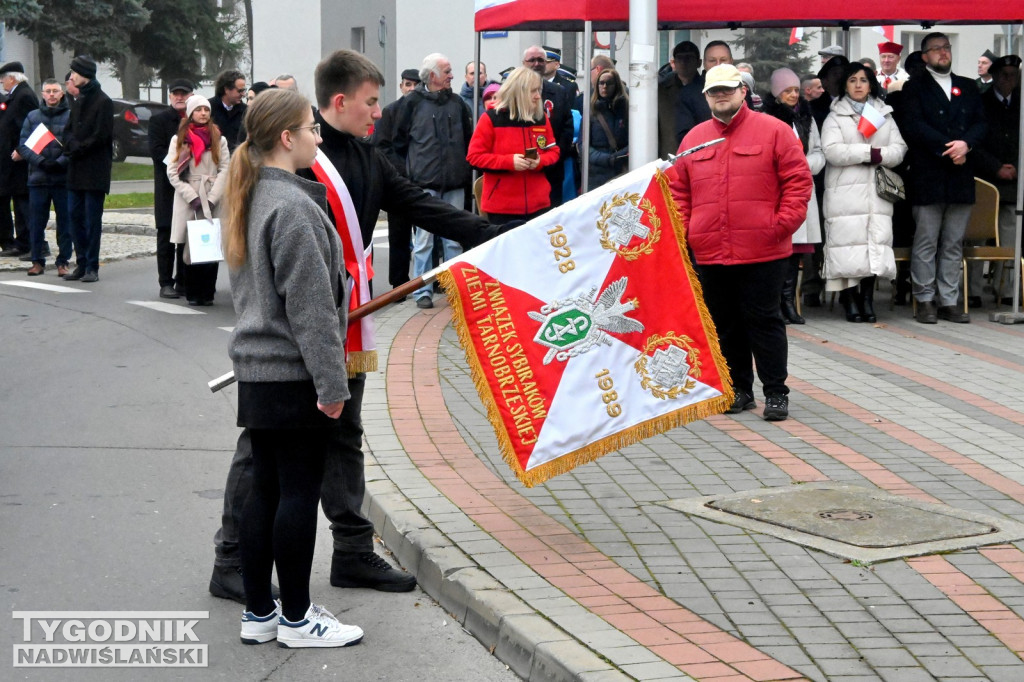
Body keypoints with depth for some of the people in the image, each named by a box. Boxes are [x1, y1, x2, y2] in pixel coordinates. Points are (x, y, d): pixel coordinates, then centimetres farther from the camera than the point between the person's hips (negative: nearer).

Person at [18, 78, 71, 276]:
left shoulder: (71, 116, 1)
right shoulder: (33, 116, 10)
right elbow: (23, 144, 5)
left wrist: (60, 162, -17)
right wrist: (41, 161, -11)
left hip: (64, 178, -2)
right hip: (38, 178, 2)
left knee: (65, 222, 2)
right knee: (36, 222, 4)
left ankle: (63, 261, 9)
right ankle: (38, 261, 13)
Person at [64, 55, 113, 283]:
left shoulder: (103, 102, -9)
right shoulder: (78, 101, 16)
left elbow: (101, 136, -13)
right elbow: (70, 129, 17)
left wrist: (77, 149, -11)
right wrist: (71, 144, -4)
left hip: (95, 170, -8)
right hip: (77, 170, 8)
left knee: (92, 219, -5)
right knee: (76, 216, 6)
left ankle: (92, 266, -1)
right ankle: (82, 264, 12)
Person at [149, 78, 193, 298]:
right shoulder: (159, 120, 5)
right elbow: (157, 151, -5)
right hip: (168, 186, -2)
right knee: (166, 235, 0)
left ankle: (184, 281, 10)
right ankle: (166, 283, 3)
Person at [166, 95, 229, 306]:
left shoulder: (219, 140, 12)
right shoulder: (179, 140, 10)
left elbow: (225, 170, 3)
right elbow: (172, 172, 3)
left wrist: (212, 199, -9)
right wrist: (192, 197, -8)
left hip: (213, 201, 0)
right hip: (187, 201, 0)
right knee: (191, 247, -4)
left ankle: (208, 293, -2)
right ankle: (193, 294, 1)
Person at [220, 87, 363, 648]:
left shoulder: (251, 199, 12)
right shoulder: (293, 207, -17)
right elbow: (309, 304, -19)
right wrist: (331, 382, -15)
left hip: (256, 370, 9)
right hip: (294, 374, -9)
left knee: (265, 489, 13)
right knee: (300, 491, 0)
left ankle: (258, 612, 20)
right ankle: (296, 618, 10)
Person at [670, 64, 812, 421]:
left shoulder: (773, 131, -1)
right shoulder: (694, 138, 12)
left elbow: (798, 181, -3)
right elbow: (679, 191, 16)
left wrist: (783, 223, -11)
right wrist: (682, 230, 4)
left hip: (762, 252, -4)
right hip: (710, 253, 5)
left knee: (763, 320, -1)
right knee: (725, 324, 11)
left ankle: (776, 393, 6)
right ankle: (739, 389, 22)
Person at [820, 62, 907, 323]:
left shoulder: (884, 115, 17)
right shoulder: (835, 116, 7)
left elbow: (899, 150, 7)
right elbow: (833, 151, -9)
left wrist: (880, 155, -13)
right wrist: (870, 152, -9)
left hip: (877, 192, 3)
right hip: (845, 191, -3)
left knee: (876, 242, -5)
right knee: (849, 243, -9)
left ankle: (867, 298, 2)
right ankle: (850, 301, -4)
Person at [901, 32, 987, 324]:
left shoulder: (968, 87, 17)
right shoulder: (914, 88, 4)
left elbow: (981, 123, 8)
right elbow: (915, 126, -8)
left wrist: (966, 143, -12)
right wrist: (947, 148, -15)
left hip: (961, 177, 4)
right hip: (928, 177, -4)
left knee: (954, 244, 5)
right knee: (926, 243, -2)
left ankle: (949, 302, 9)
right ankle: (926, 300, 5)